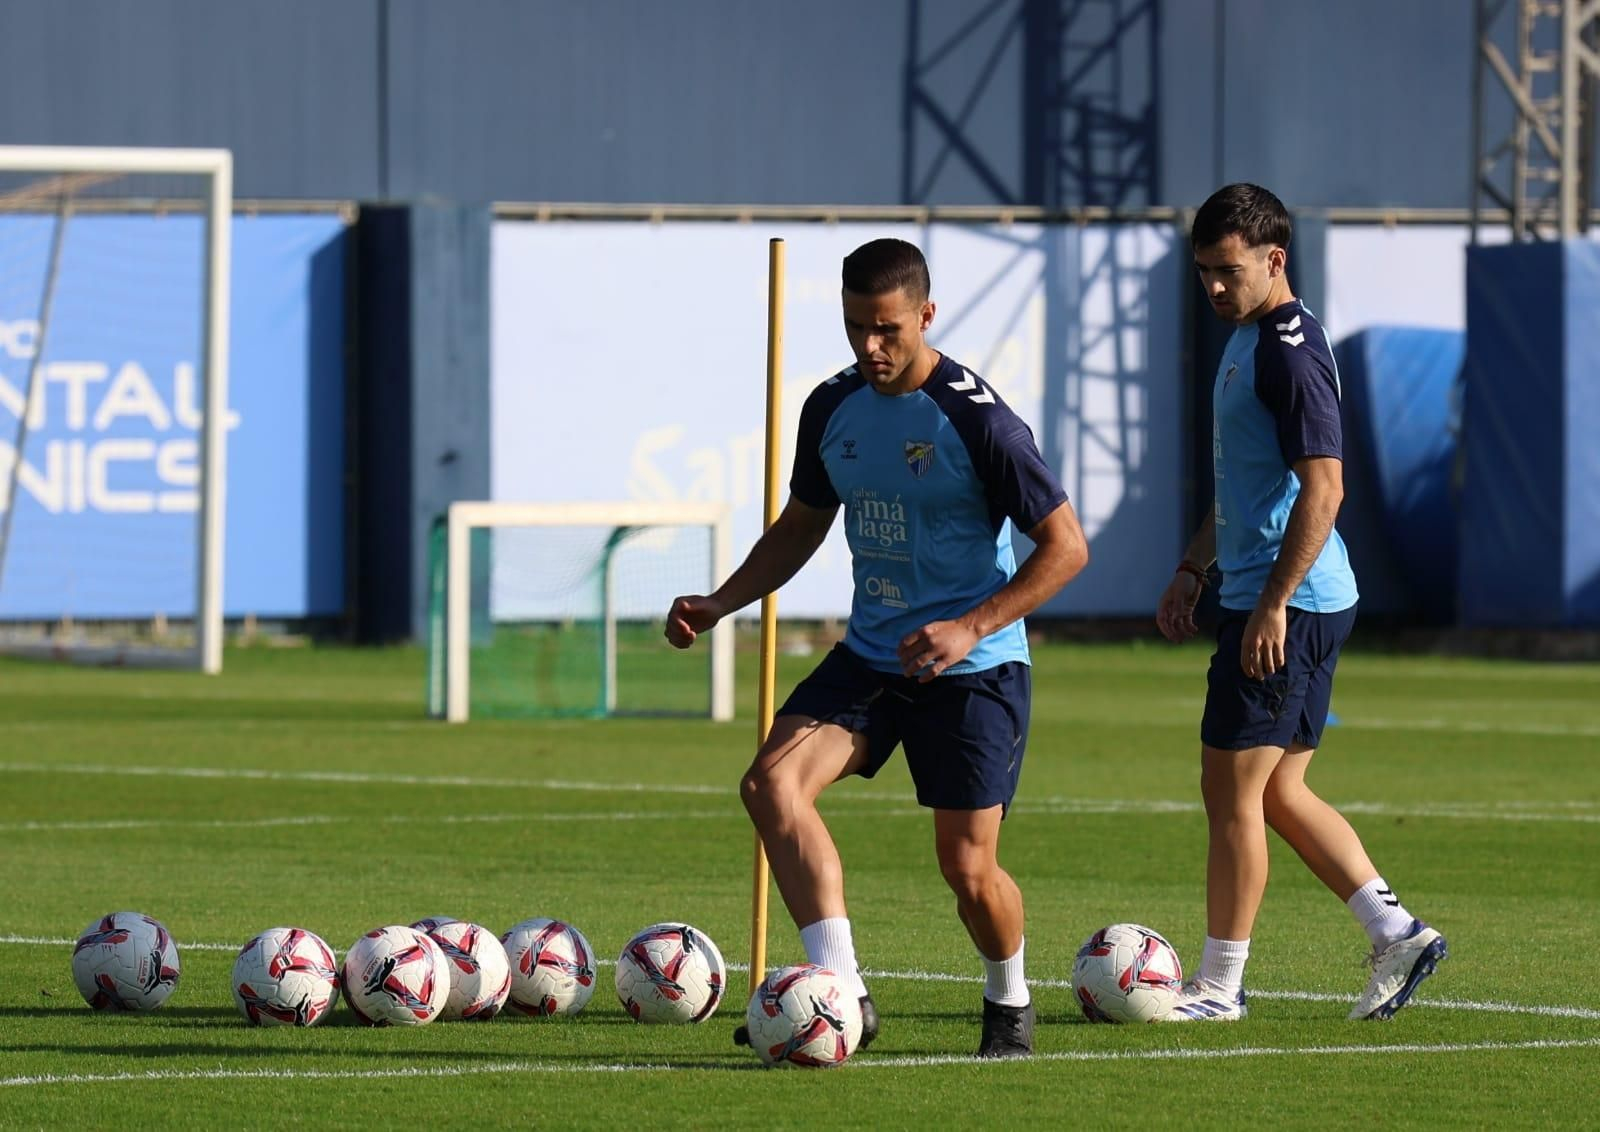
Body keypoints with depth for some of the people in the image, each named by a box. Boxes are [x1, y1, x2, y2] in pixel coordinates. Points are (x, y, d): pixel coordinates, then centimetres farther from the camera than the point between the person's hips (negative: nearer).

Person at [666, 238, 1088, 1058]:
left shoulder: (974, 418, -16)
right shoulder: (833, 409, 3)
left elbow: (1065, 546, -13)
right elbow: (801, 527, 19)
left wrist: (970, 628, -23)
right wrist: (719, 605, 5)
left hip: (973, 667, -5)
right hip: (870, 654, 5)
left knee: (967, 867, -5)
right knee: (771, 782, -19)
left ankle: (1009, 1003, 27)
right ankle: (842, 991, -22)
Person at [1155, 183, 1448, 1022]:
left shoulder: (1291, 350, -16)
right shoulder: (1246, 341, 16)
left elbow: (1322, 488, -22)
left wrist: (1272, 603, -24)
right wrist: (1192, 569, 23)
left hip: (1287, 605, -10)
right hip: (1259, 596, 10)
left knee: (1233, 792, -4)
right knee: (1278, 794, 12)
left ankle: (1219, 985, 3)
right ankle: (1396, 934, 13)